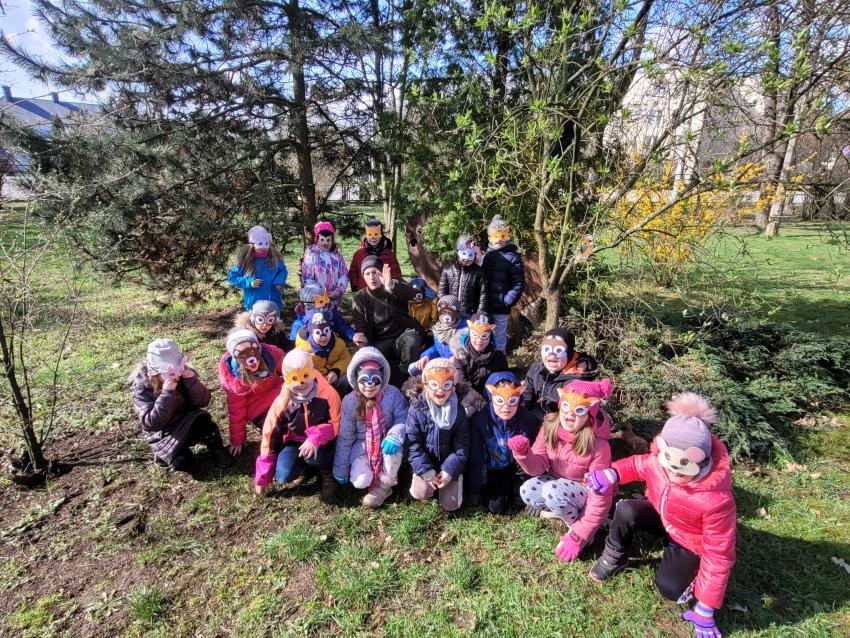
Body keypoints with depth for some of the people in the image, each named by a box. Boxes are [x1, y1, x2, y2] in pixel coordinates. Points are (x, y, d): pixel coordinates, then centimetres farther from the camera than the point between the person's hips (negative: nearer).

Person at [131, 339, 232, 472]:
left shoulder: (183, 373, -12)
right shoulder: (142, 387, -19)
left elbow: (203, 401, -16)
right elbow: (151, 424, -26)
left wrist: (192, 379, -32)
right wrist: (166, 394, -37)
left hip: (187, 423, 2)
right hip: (163, 433, -2)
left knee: (203, 420, -32)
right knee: (183, 463, -24)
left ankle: (217, 450, -5)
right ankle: (164, 453, 10)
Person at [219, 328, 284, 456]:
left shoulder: (272, 354, -25)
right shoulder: (231, 376, -24)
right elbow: (236, 409, -12)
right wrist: (237, 440, -6)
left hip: (277, 391, 3)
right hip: (257, 407, -3)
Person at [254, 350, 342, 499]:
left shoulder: (328, 394, -20)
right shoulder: (282, 402, -14)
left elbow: (336, 423, -15)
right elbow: (270, 436, -8)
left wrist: (316, 438, -37)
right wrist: (262, 477, -4)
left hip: (320, 442, -2)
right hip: (294, 441, 3)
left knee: (313, 455, -36)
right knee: (283, 476, -23)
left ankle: (326, 470, 0)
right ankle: (303, 464, 12)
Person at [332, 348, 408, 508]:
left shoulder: (393, 394, -18)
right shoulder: (349, 402, -14)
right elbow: (344, 437, -7)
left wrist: (395, 436, -37)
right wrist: (341, 469, -3)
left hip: (385, 442, 0)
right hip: (362, 445, 0)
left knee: (393, 445, -36)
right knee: (360, 482, -22)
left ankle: (385, 484, -11)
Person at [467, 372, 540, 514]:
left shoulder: (528, 420, -17)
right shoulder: (479, 421, -19)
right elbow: (476, 457, -10)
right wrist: (474, 491, -5)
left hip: (519, 469, 1)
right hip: (493, 471, -1)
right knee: (496, 507, -16)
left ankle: (515, 487, 14)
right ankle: (507, 488, 16)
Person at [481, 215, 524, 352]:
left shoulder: (513, 257, -5)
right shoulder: (486, 256, 10)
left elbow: (519, 284, -8)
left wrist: (507, 302, -14)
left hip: (501, 310, -4)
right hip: (485, 308, 5)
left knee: (499, 342, 7)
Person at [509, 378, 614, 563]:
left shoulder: (598, 445, -27)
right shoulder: (550, 427, -15)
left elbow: (600, 496, -23)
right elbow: (538, 466, -12)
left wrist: (578, 537, -25)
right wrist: (523, 452, -36)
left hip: (583, 491, -4)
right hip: (557, 482, 4)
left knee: (553, 492, -34)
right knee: (528, 491, -25)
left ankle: (579, 527, -4)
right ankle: (559, 509, 6)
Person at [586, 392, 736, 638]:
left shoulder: (717, 499, -39)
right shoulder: (660, 459, -28)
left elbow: (718, 555, -29)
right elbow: (638, 465, -3)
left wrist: (705, 610, -23)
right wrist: (612, 473, -28)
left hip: (691, 542, -3)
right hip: (661, 517, 3)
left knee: (669, 588, -22)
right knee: (627, 511, -27)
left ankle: (690, 570, 13)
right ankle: (614, 558, 1)